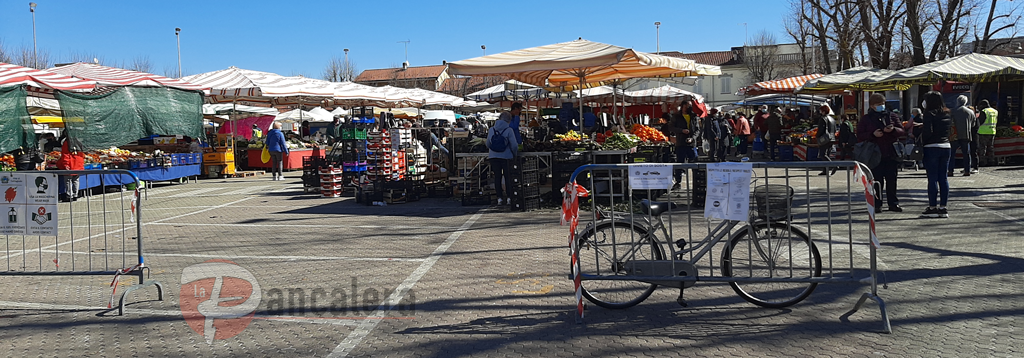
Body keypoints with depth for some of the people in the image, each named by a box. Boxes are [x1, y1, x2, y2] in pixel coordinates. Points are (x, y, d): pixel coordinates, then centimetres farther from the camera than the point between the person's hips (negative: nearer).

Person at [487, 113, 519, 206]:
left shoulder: (491, 130, 3)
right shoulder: (509, 130, -10)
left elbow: (488, 144, 10)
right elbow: (514, 145, -10)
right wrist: (515, 154, 8)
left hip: (493, 156, 3)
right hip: (506, 156, -3)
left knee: (497, 177, 7)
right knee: (508, 177, 7)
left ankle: (500, 198, 5)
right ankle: (509, 198, 7)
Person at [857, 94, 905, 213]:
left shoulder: (892, 116, 12)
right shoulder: (866, 119, 6)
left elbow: (901, 130, 8)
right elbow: (859, 136, 1)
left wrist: (893, 130, -13)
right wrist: (873, 134, -15)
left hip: (891, 153, 2)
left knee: (891, 180, 5)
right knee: (878, 180, -1)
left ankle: (893, 203, 13)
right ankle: (877, 204, 5)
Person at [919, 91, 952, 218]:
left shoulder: (929, 114, -10)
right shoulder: (947, 113, 10)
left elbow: (927, 131, -18)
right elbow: (950, 128, 13)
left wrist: (922, 141, -1)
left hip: (932, 147, -6)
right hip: (946, 147, 6)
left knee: (932, 178, -2)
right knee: (943, 178, 8)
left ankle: (932, 208, 1)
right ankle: (943, 208, 9)